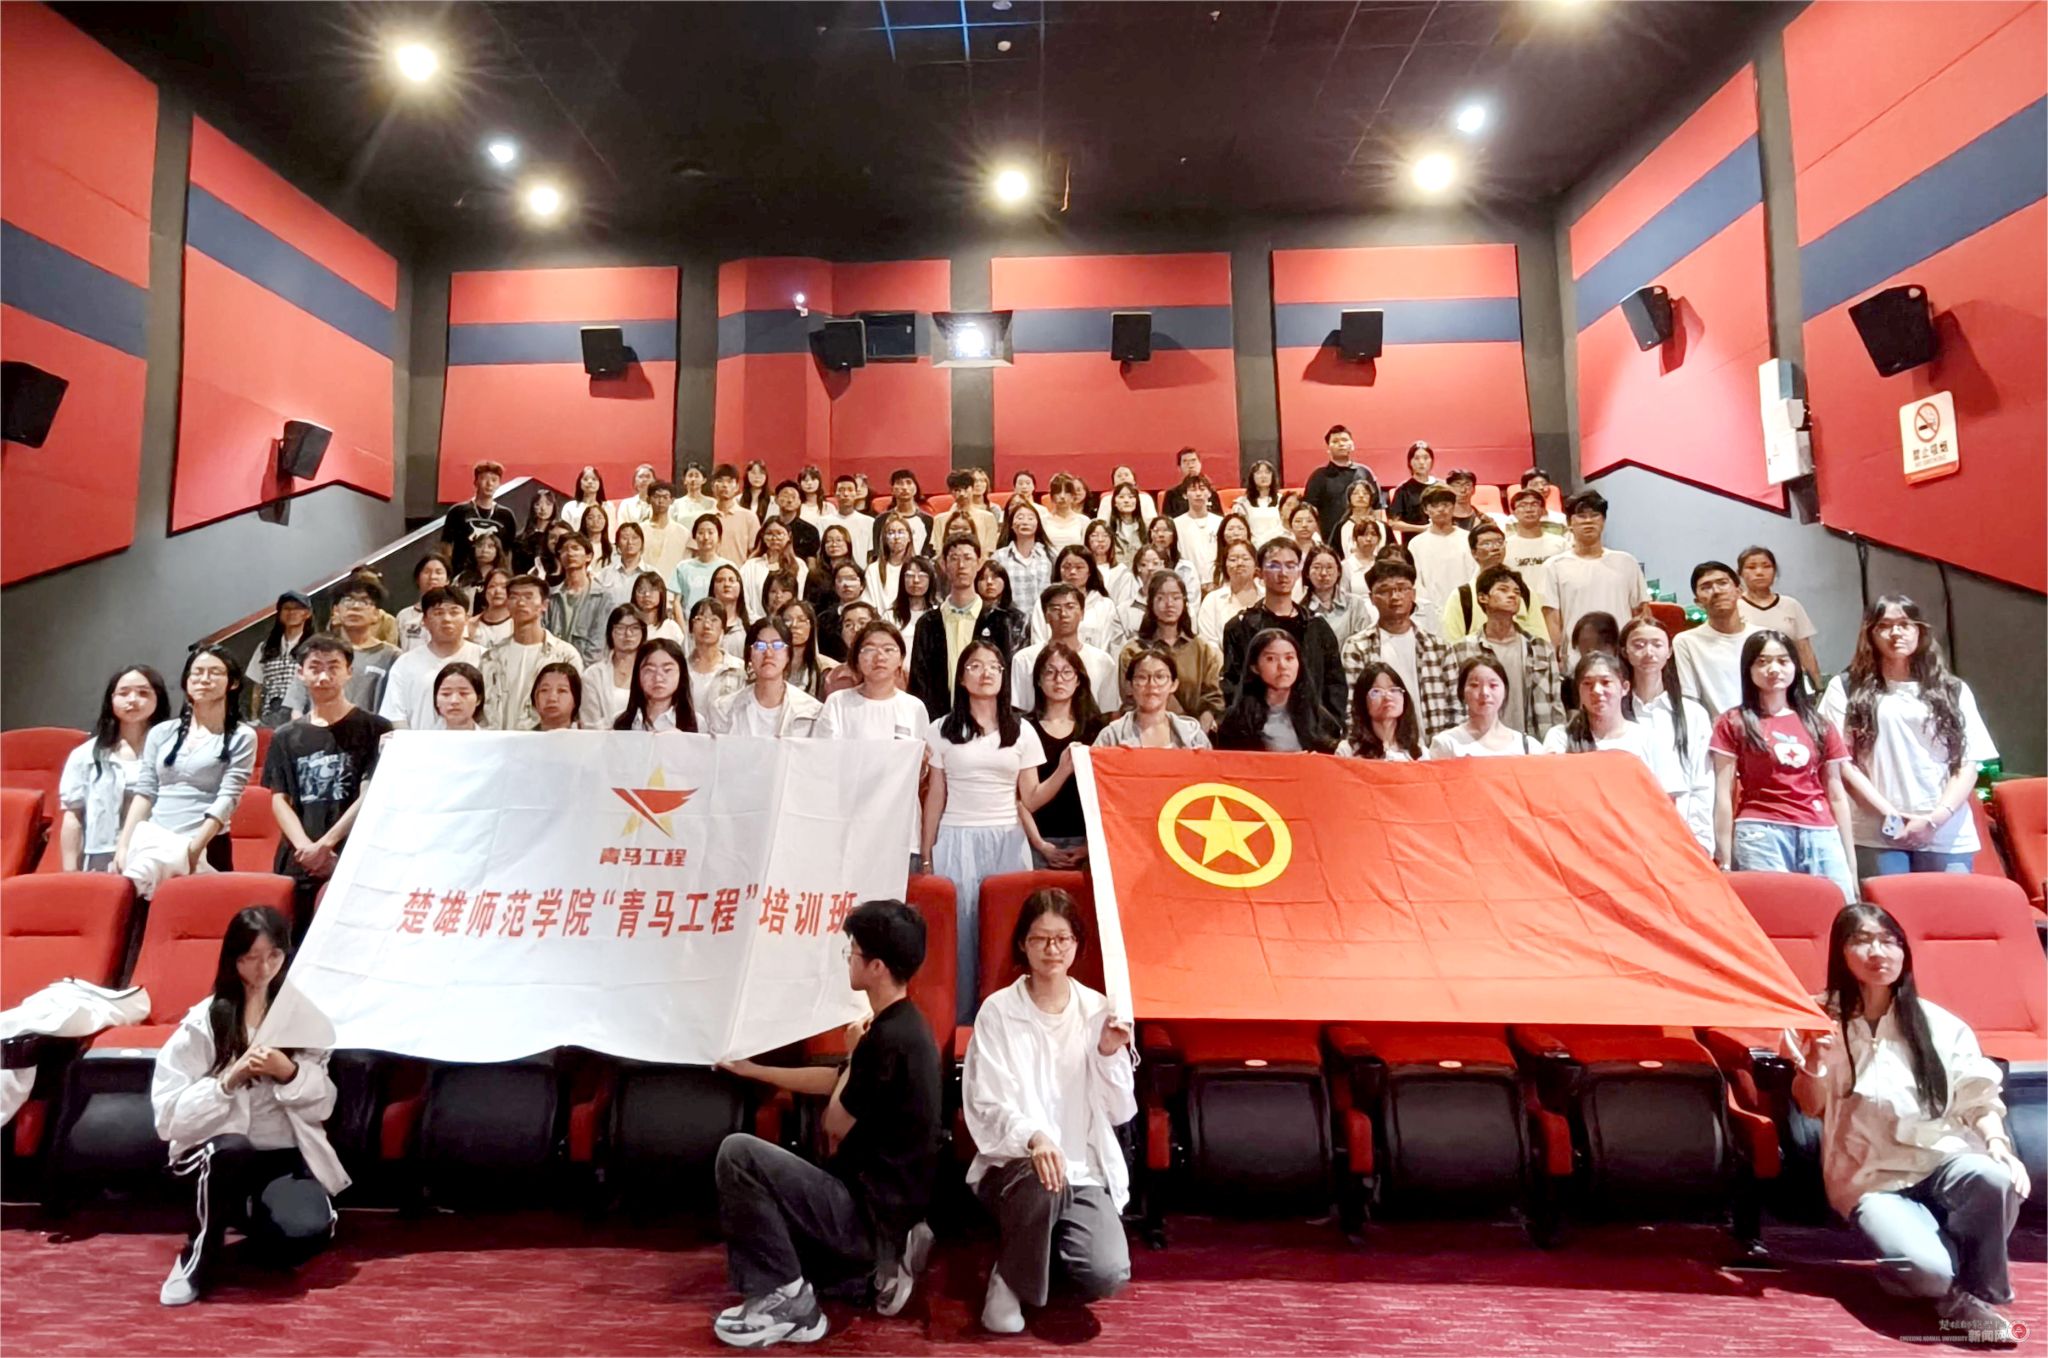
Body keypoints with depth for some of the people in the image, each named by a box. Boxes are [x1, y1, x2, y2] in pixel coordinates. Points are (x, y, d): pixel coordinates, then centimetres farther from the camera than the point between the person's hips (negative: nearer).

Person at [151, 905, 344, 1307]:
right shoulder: (203, 1023, -3)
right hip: (219, 1153, -1)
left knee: (308, 1232, -27)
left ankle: (249, 1217, 10)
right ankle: (200, 1252, -9)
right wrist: (230, 1079, -22)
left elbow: (322, 1106, 2)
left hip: (287, 1154, 2)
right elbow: (169, 1117, -9)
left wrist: (288, 1073, -16)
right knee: (231, 1150, -38)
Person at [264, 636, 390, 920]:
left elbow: (370, 796, -2)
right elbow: (279, 800, 8)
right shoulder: (286, 737, 16)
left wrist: (326, 843, -12)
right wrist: (305, 846, -9)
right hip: (296, 863, 3)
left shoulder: (373, 729, 5)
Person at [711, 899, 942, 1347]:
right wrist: (754, 1070, 26)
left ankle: (784, 1299, -8)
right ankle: (881, 1257, 14)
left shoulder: (887, 1038, -24)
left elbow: (835, 1124, -11)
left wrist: (854, 1052, 4)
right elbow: (836, 1082, 21)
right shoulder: (903, 1024, 8)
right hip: (886, 1201, 10)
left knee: (739, 1153, -17)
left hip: (871, 1210, -10)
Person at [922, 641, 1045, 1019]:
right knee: (959, 928, -3)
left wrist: (1041, 846, -5)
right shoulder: (942, 730, 7)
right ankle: (958, 1019, 7)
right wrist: (926, 856, 4)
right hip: (956, 841, -1)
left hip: (1008, 842, 1)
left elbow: (1029, 799, 8)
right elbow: (935, 796, 8)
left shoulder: (1022, 732, 9)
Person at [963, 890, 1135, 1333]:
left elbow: (1119, 1113, 3)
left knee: (1107, 1277, -22)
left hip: (1085, 1168, 3)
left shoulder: (1098, 1010, 3)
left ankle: (1047, 1245, 14)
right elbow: (986, 1106, -12)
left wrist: (1111, 1054, -15)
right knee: (1040, 1186, -38)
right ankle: (1009, 1280, -5)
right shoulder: (997, 1011, -5)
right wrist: (1033, 1138, -32)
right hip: (1013, 1164, -2)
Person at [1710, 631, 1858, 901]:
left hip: (1822, 836, 3)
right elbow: (1723, 796, 1)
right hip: (1761, 834, -3)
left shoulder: (1820, 725, 17)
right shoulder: (1733, 723, 6)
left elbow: (1836, 795, 16)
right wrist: (1725, 863, -5)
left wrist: (1850, 862, 11)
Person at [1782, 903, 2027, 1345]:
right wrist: (1817, 1063, -18)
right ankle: (1949, 1285, 7)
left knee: (1995, 1178, -35)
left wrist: (1997, 1143, -12)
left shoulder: (1937, 1023, 4)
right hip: (1872, 1177, -2)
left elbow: (1979, 1097, 9)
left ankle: (1973, 1296, -10)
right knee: (1926, 1269, -32)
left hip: (1942, 1158, 3)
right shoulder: (1824, 1018, 0)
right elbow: (1810, 1108, 3)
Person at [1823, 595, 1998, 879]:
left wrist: (1937, 818, -8)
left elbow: (1968, 763, 7)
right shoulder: (1846, 688, 7)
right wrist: (1890, 815, -9)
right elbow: (1841, 761, 0)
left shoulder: (1953, 690, 14)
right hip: (1876, 835, -2)